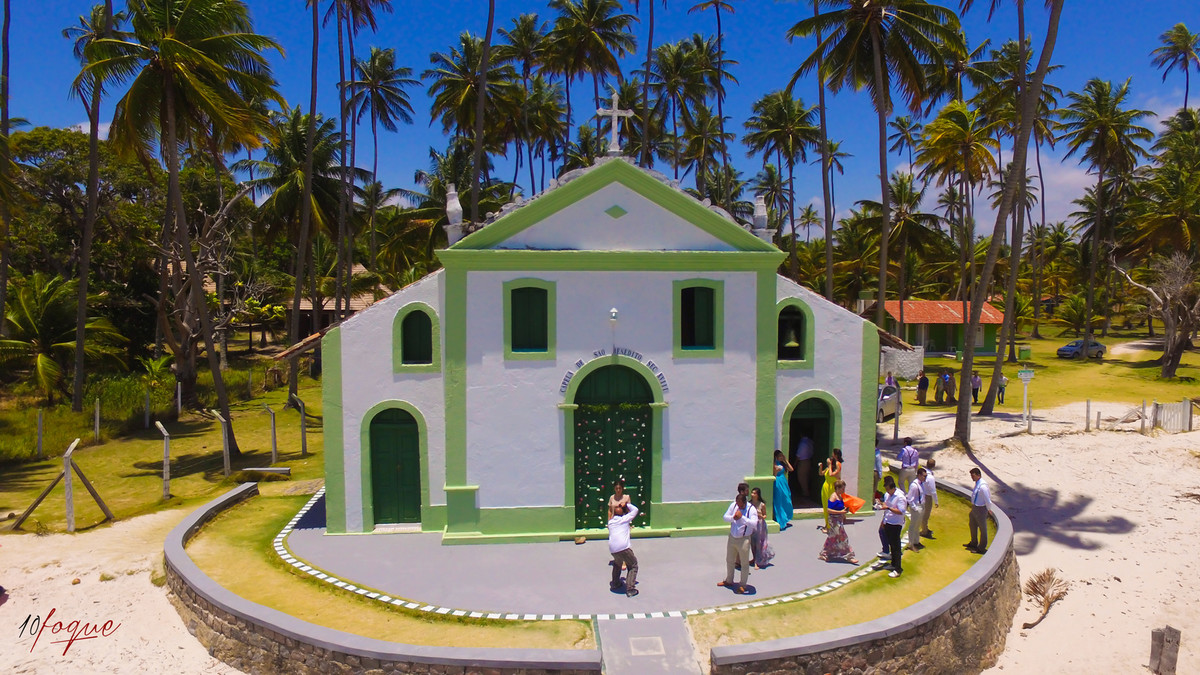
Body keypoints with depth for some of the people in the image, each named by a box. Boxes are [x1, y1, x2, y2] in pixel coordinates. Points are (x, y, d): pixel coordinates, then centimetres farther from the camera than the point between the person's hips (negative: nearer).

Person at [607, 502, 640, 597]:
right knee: (633, 566, 11)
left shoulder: (610, 522, 19)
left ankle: (615, 584, 39)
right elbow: (635, 509, 18)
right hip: (624, 547, -5)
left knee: (617, 563, 33)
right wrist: (627, 504, 27)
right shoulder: (625, 519, 8)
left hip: (612, 549, 5)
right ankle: (630, 589, 1)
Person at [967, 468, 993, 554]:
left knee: (982, 529, 7)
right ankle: (974, 543, 44)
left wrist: (988, 510, -9)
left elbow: (988, 500, -24)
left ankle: (981, 548, 22)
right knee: (972, 525, 25)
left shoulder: (982, 486, -30)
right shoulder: (977, 483, 0)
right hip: (974, 508, 10)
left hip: (980, 509, -10)